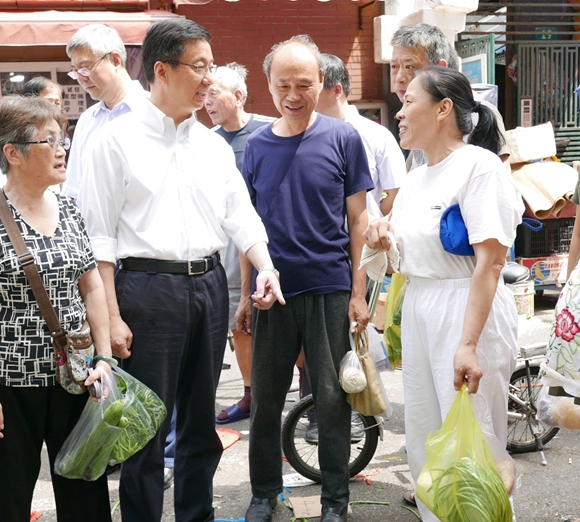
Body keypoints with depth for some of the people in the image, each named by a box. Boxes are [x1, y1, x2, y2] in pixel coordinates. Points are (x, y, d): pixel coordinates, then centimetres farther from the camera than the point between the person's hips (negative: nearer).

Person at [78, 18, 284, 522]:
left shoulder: (214, 145, 11)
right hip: (147, 286, -5)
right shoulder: (119, 140, -4)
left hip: (209, 285, 6)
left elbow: (240, 215, 9)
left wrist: (265, 266, -10)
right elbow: (99, 234, -7)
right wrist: (111, 316, -12)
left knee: (201, 420, 16)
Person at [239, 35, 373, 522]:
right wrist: (245, 292, 8)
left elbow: (358, 218, -1)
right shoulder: (258, 144, 5)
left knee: (333, 397, 6)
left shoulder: (342, 138, -2)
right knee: (265, 396, 11)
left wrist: (359, 291, -5)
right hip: (272, 289, 3)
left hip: (330, 288, -2)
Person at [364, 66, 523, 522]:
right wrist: (382, 235, 1)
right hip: (417, 312, 9)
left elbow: (490, 261, -21)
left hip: (468, 312, -8)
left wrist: (468, 344, -28)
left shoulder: (479, 165, -12)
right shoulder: (415, 179, 14)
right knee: (423, 437, 15)